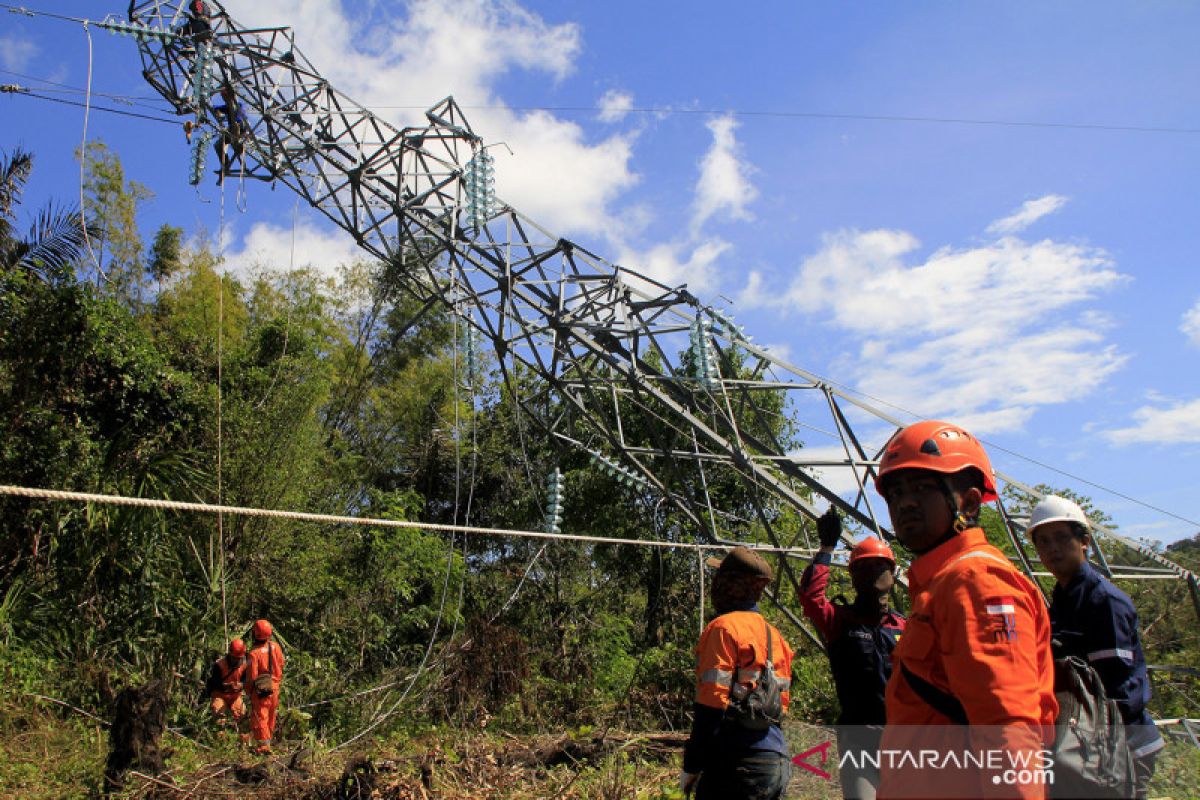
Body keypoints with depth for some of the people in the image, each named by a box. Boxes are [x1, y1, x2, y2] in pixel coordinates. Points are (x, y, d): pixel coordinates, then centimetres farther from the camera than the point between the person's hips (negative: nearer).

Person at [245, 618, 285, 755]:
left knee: (259, 718, 5)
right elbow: (281, 664, 5)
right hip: (274, 687, 5)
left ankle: (264, 747, 5)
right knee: (271, 717, 18)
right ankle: (267, 742, 30)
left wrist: (248, 690, 1)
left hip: (260, 690, -5)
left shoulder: (254, 653, -22)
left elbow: (251, 676, -16)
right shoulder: (275, 647, -7)